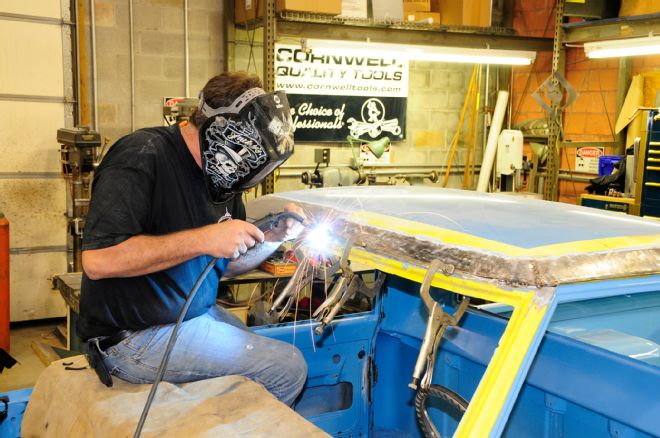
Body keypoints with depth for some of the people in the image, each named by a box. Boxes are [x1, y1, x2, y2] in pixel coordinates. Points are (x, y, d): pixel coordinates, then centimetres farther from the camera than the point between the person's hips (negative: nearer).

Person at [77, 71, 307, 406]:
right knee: (288, 368, -14)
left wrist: (272, 239, -6)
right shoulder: (143, 157, -19)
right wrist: (203, 239, -28)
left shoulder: (217, 173, 6)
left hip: (195, 313, 9)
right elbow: (97, 260, -29)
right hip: (136, 337, -9)